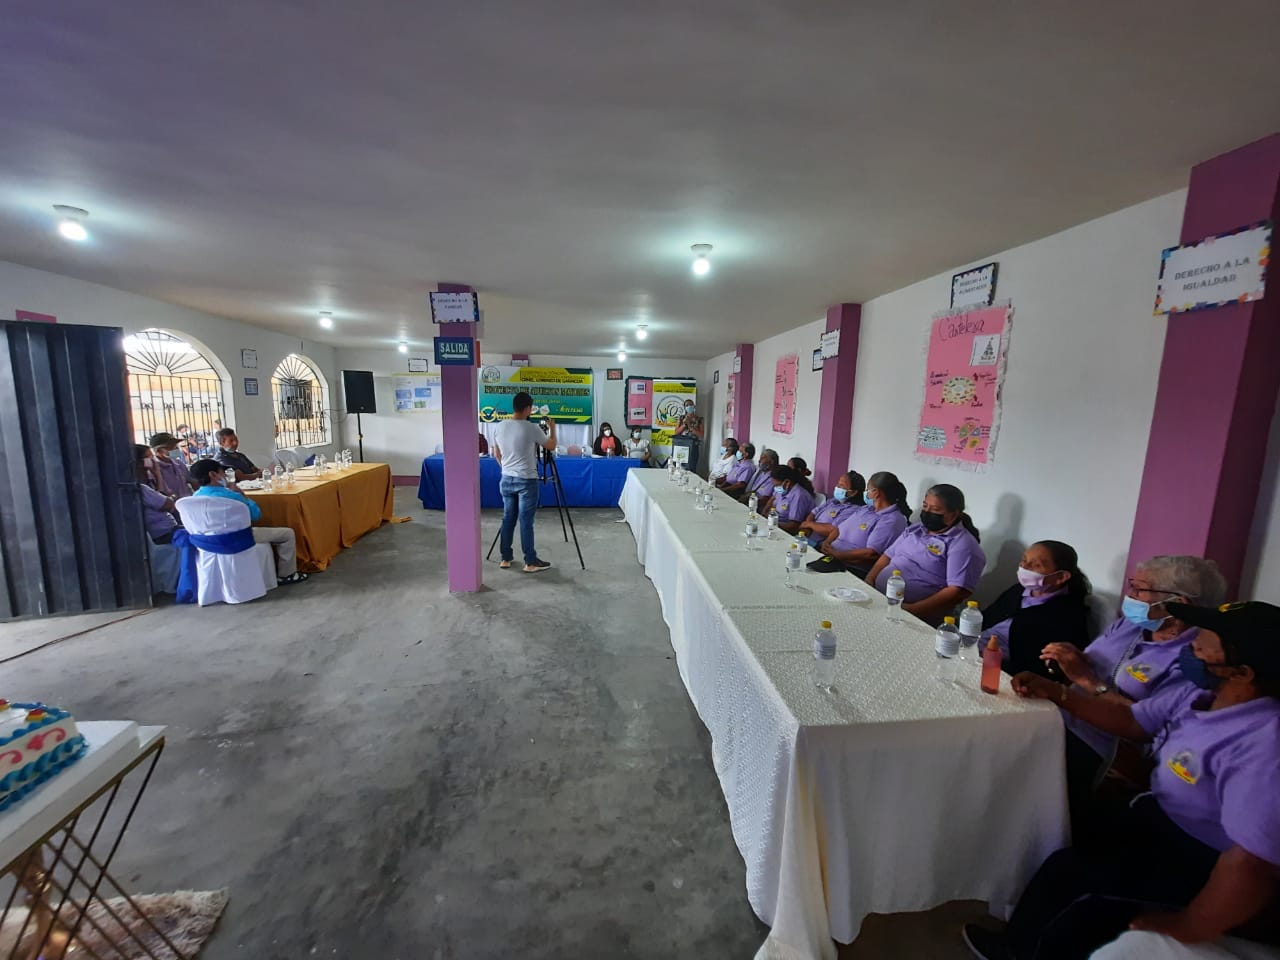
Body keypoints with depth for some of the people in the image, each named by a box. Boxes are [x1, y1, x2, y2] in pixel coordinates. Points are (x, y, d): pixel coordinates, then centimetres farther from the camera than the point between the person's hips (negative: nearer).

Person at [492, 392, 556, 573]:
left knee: (508, 519, 13)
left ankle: (505, 559, 21)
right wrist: (552, 428, 16)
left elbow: (496, 454, 15)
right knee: (526, 522, -2)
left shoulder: (499, 427, 3)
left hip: (506, 479, 6)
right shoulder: (532, 428, -14)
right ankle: (531, 562, 6)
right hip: (526, 481, -6)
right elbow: (551, 446, 0)